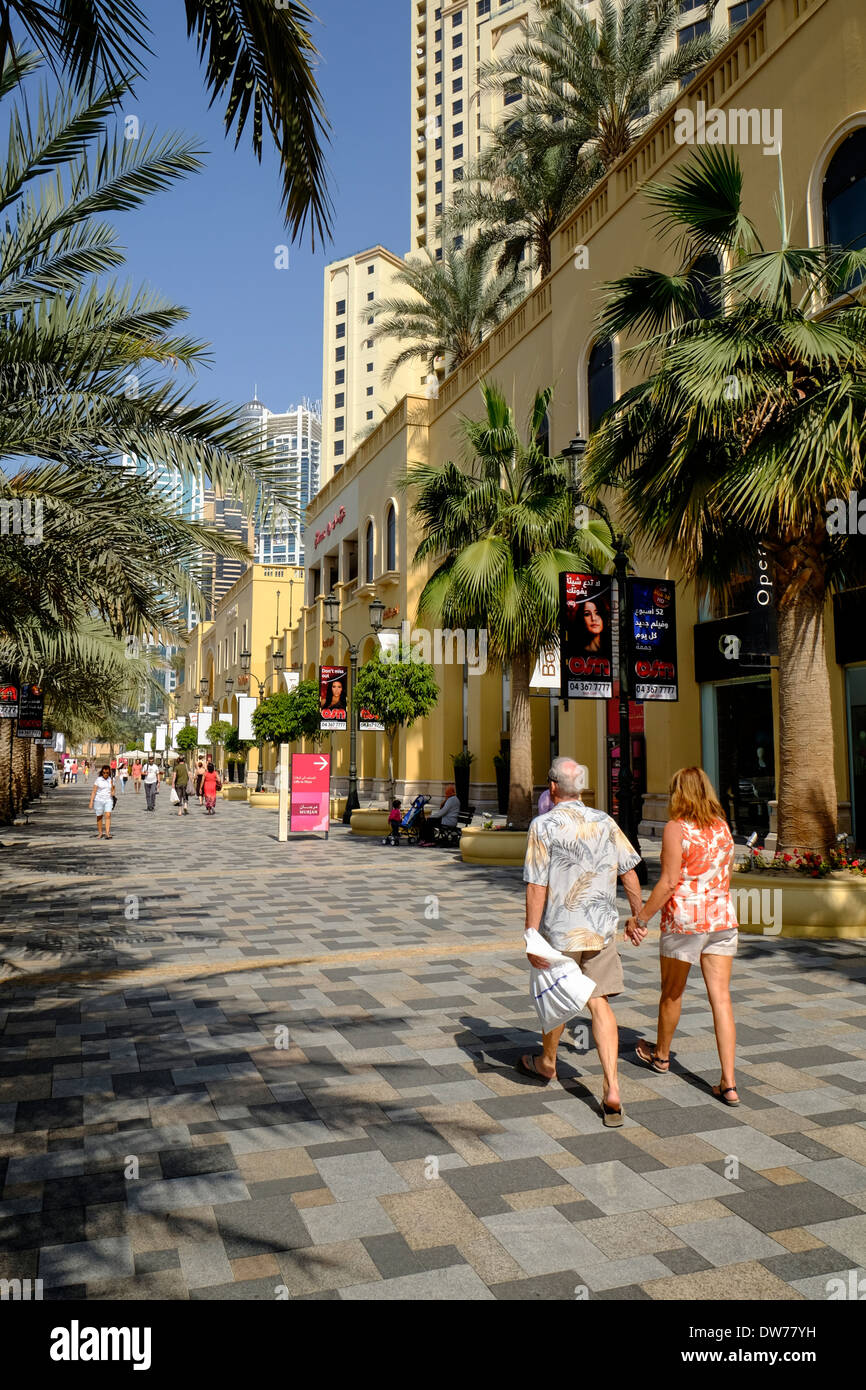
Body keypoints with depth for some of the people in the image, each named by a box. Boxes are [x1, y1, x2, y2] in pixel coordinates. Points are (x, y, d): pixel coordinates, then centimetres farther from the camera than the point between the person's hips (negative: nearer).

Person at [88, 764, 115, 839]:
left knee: (108, 816, -14)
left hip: (108, 800, 1)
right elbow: (94, 791, -4)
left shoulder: (111, 780, 4)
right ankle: (100, 833, 25)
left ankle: (107, 833, -18)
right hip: (99, 800, -1)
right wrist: (91, 802, -9)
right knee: (99, 817, 9)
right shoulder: (98, 780, -4)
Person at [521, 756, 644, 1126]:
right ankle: (612, 1089, -4)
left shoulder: (543, 825, -12)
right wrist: (637, 917, 17)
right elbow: (629, 873, 5)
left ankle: (547, 1064, 38)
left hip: (560, 930, -3)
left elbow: (536, 887, -14)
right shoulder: (605, 822, 1)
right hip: (602, 929, 3)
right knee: (599, 1003, 5)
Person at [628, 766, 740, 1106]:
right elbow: (724, 876, 16)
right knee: (721, 998, 4)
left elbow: (668, 882, -16)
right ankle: (729, 1084, 1)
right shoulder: (722, 826, 8)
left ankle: (661, 1055, 36)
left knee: (672, 992, 15)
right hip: (722, 919, 5)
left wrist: (641, 918, -9)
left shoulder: (676, 828, -12)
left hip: (684, 919, -5)